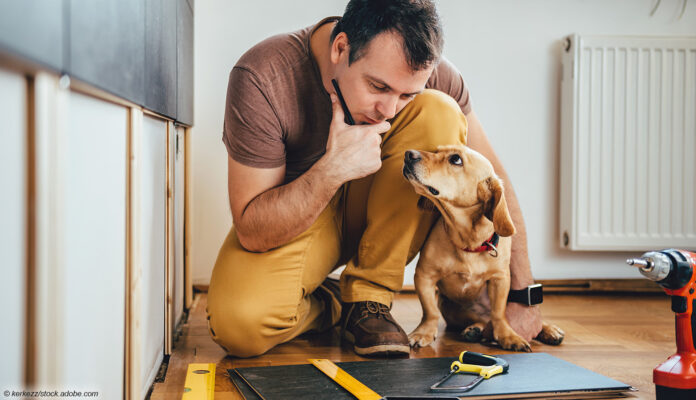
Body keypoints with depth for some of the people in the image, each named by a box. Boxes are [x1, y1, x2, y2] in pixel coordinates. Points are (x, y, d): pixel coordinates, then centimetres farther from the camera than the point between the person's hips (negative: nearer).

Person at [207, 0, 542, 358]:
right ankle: (330, 305, 2)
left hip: (378, 216, 3)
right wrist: (331, 170, -41)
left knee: (439, 115, -25)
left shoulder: (424, 71, -19)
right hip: (289, 220, -3)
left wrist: (521, 295, -11)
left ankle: (367, 296, -15)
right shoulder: (261, 78, -28)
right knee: (239, 324, -35)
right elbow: (252, 234, -26)